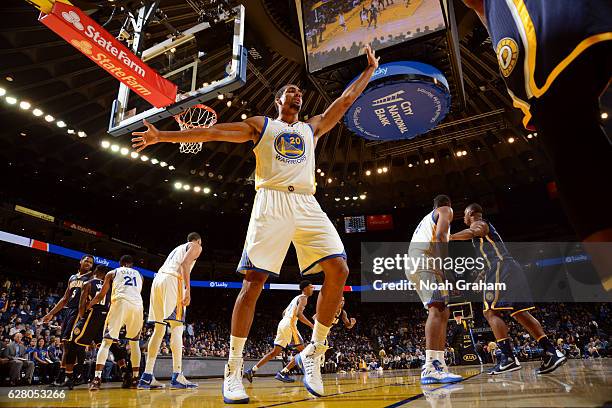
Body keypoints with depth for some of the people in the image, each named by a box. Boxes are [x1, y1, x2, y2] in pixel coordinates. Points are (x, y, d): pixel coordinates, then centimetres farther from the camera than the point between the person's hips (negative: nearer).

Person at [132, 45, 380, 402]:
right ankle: (234, 370, -2)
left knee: (339, 270, -14)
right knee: (253, 282, -12)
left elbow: (346, 99, 30)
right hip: (272, 202, -3)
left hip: (307, 204, 4)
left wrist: (370, 69, 32)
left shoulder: (313, 127, 27)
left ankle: (313, 353, 0)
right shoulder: (260, 125, 17)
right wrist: (164, 136, 6)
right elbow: (213, 132, 11)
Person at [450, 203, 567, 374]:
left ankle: (508, 358, -17)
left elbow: (472, 232, -24)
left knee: (491, 312, -11)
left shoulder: (478, 223, 2)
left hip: (500, 268, -10)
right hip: (512, 269, 10)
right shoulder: (485, 227, 30)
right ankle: (551, 352, 3)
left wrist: (449, 237, -33)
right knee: (520, 313, 8)